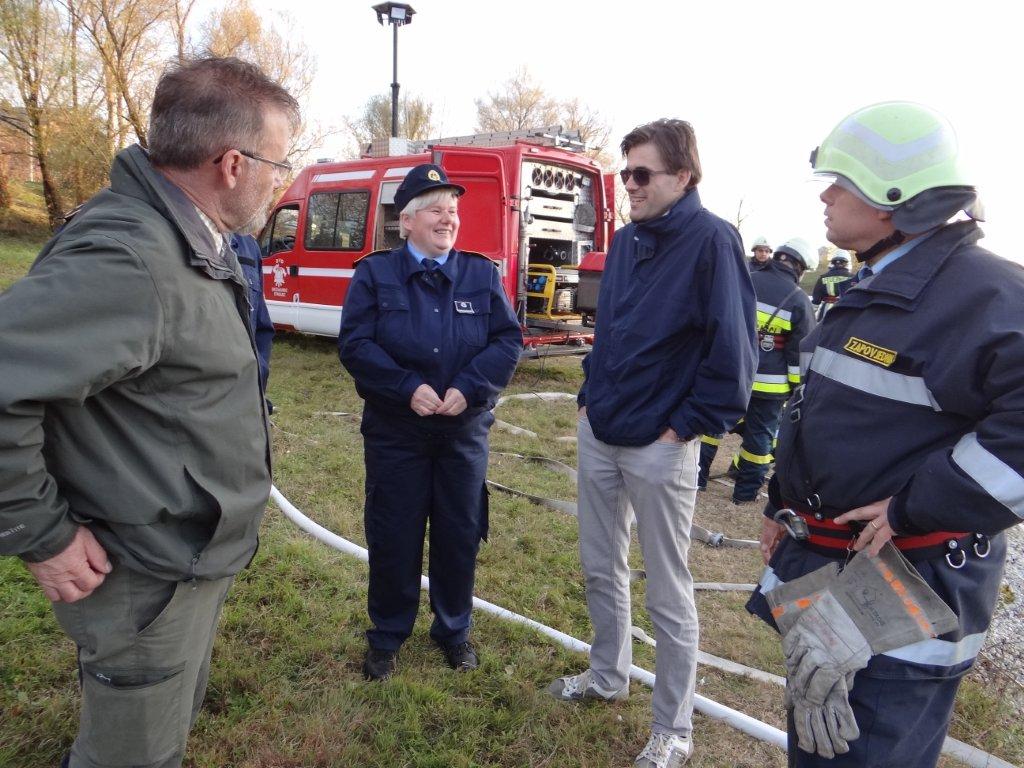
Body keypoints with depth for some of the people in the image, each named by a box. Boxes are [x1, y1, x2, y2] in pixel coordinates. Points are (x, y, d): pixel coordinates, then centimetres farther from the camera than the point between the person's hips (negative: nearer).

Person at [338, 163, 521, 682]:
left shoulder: (482, 273, 5)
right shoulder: (375, 274, 0)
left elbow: (509, 340, -2)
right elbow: (354, 344, -8)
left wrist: (468, 389, -16)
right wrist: (408, 388, -19)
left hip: (465, 431, 2)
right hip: (394, 432, -1)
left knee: (460, 535, 12)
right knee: (392, 537, 9)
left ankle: (454, 629, 34)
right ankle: (387, 636, 30)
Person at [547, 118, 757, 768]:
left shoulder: (711, 239, -13)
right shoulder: (626, 241, 9)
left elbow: (733, 350, -17)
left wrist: (688, 425, -14)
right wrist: (590, 396, 12)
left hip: (660, 447, -7)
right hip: (598, 435, 8)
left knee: (669, 594, 6)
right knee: (601, 568, 20)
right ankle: (609, 676, 43)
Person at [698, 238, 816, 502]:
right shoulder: (799, 300, -8)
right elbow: (801, 352, -5)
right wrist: (798, 387, 3)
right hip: (768, 383, -2)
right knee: (759, 434, 11)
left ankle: (697, 476, 22)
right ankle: (746, 490, 20)